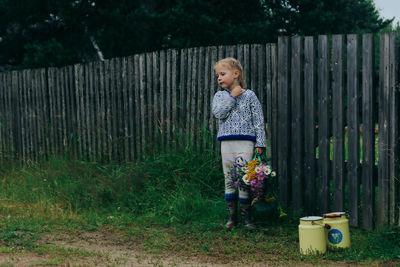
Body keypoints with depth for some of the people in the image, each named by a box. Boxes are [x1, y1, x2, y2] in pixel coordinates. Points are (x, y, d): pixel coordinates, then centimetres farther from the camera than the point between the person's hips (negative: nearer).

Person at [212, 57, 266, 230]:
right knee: (229, 180, 6)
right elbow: (218, 113, -9)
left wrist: (260, 144, -3)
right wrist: (232, 97, -9)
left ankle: (246, 217, 3)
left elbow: (258, 120, 3)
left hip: (245, 143, -3)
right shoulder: (219, 96, 11)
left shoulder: (249, 96, 4)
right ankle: (231, 217, 14)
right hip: (226, 143, 3)